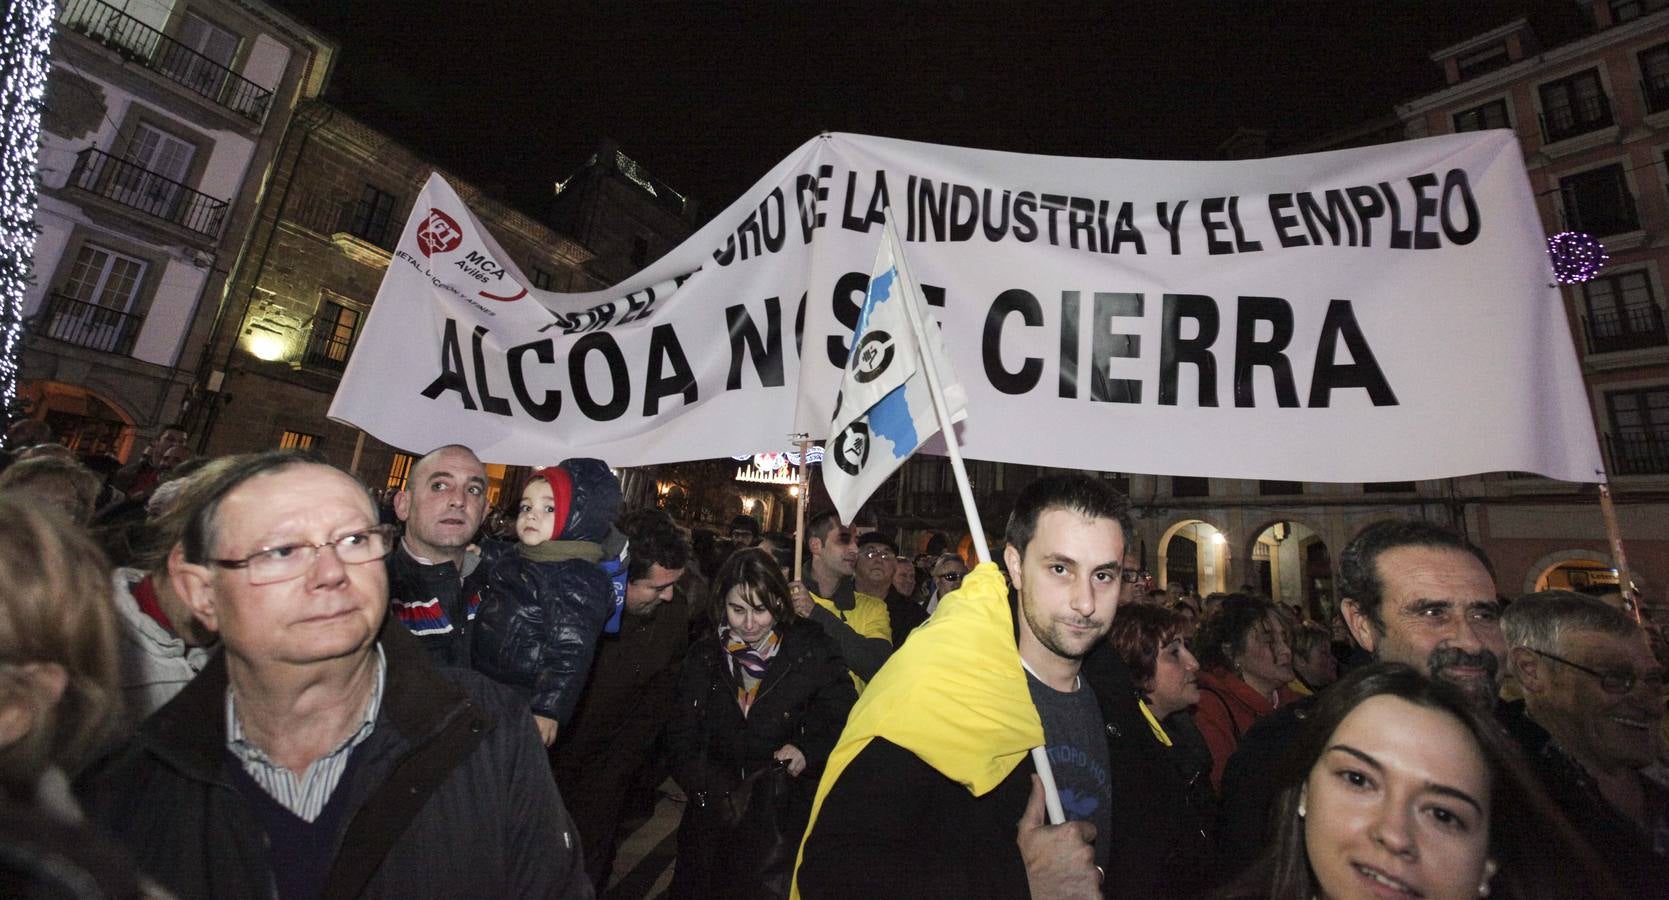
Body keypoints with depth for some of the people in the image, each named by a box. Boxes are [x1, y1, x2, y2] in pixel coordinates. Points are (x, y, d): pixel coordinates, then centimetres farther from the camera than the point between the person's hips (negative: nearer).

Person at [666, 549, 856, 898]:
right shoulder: (703, 656, 3)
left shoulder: (813, 651, -6)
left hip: (788, 812, -2)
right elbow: (681, 736, 4)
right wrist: (716, 791, -10)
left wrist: (809, 751, -19)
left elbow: (844, 719, -3)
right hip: (715, 814, 3)